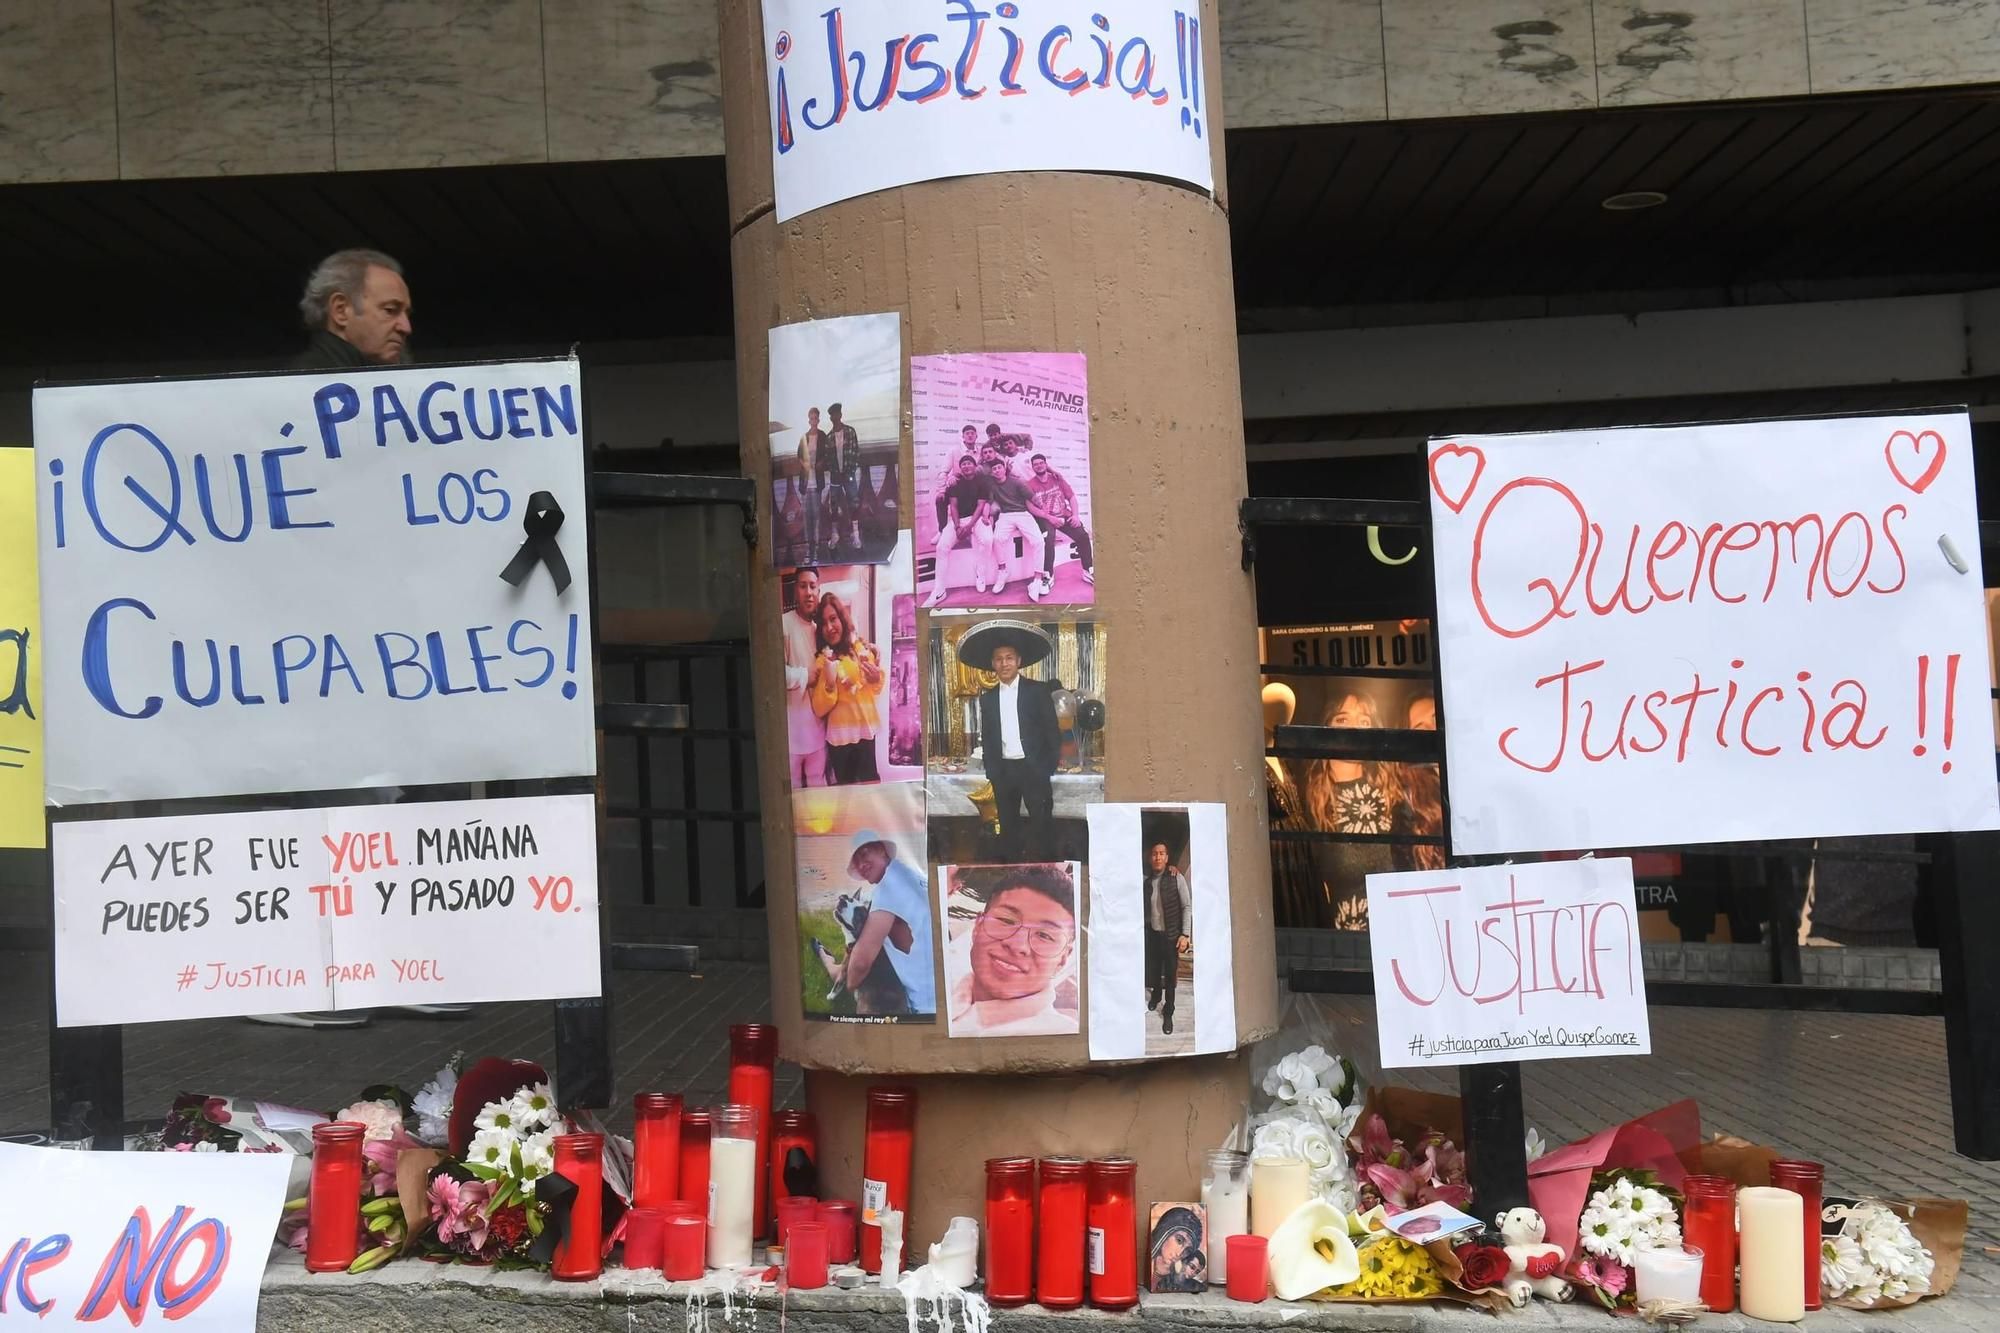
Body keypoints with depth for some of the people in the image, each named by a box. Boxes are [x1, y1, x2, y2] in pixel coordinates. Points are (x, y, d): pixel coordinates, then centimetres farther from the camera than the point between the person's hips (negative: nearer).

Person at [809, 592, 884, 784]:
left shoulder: (864, 649, 3)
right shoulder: (823, 661, -2)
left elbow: (877, 691, 16)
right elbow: (819, 709, -7)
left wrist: (876, 680, -5)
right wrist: (829, 682, -20)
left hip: (867, 730, 2)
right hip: (840, 736, -2)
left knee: (870, 783, 1)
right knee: (845, 788, -3)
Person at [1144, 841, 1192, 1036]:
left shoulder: (1177, 878, -10)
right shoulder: (1146, 880, -1)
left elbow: (1187, 906, -9)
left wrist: (1185, 934, -13)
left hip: (1171, 934, -3)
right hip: (1152, 934, 3)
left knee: (1170, 974, 2)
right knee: (1154, 970, 16)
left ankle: (1168, 1013, 15)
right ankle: (1156, 995, 44)